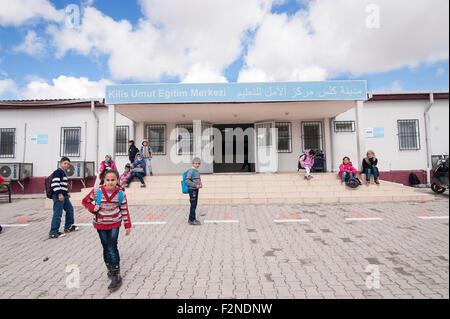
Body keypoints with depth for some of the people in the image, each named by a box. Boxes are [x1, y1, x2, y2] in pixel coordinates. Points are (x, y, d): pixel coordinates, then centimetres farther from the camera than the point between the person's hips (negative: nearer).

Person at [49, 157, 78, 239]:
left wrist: (67, 192, 29)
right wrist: (59, 194, -27)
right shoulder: (58, 172, -11)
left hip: (63, 196, 11)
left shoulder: (64, 173, 20)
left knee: (70, 209, 19)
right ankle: (53, 233, -2)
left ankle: (68, 227, 32)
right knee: (58, 214, -8)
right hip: (58, 196, -11)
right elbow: (55, 183, -22)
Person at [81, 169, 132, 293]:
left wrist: (127, 225, 1)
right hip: (101, 224, 1)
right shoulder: (97, 191, -14)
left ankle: (116, 276, 3)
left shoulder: (120, 193, -12)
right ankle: (109, 269, 33)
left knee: (112, 248, -4)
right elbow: (85, 201, 3)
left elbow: (124, 210, -3)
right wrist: (93, 208, -17)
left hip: (114, 224, -1)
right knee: (106, 247, 11)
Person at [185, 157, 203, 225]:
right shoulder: (191, 171, -13)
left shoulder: (197, 171, 14)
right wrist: (196, 185, -21)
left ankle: (191, 219, 22)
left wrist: (200, 185, 0)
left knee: (194, 205, 13)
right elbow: (187, 181, -19)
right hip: (192, 190, -9)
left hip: (196, 190, 9)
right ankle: (192, 220, 2)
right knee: (193, 205, -5)